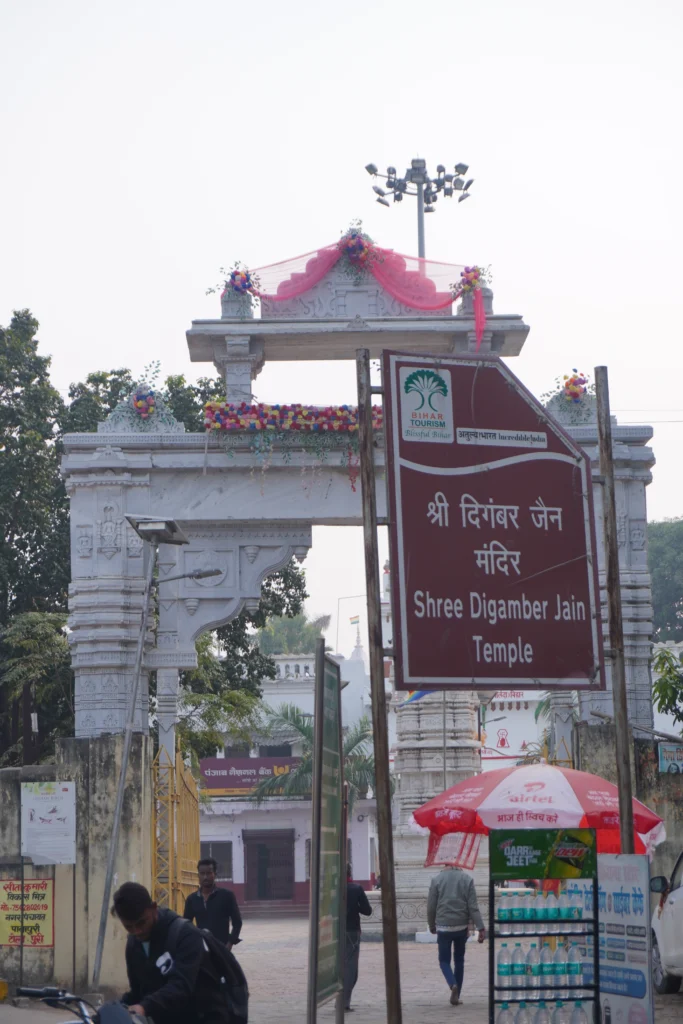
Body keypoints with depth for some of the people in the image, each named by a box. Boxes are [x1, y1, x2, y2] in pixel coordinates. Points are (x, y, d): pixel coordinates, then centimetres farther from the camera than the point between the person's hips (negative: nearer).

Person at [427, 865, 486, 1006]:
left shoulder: (437, 879, -5)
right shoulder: (467, 879, -3)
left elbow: (431, 906, -1)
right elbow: (473, 906, -6)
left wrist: (432, 925, 14)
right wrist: (480, 928, -5)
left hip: (443, 927, -1)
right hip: (462, 926, 2)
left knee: (444, 960, 8)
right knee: (459, 961, 14)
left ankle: (453, 985, -20)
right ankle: (456, 995, 16)